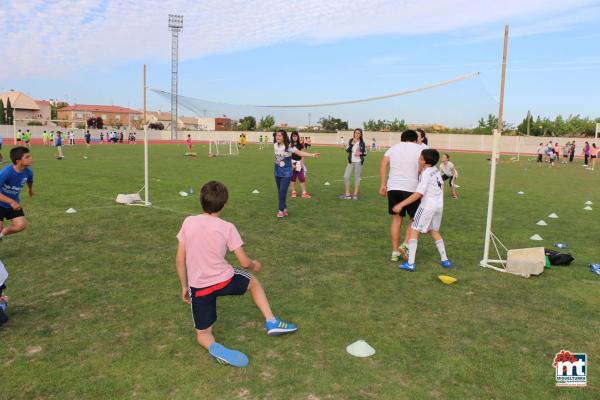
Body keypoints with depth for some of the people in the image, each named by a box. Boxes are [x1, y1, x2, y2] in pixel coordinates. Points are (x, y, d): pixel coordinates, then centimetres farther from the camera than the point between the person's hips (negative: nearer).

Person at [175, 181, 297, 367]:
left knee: (202, 333, 19)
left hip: (198, 287, 2)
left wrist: (184, 286, 13)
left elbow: (179, 260, 1)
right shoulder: (227, 227, -10)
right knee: (253, 281, 31)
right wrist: (255, 264, 17)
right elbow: (244, 262, -7)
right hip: (224, 280, -1)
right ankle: (272, 322, 25)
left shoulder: (188, 222, -4)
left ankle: (214, 347, -17)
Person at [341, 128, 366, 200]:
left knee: (357, 178, 4)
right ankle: (347, 194, 7)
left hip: (358, 162, -2)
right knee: (346, 176, -2)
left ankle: (355, 195, 13)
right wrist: (352, 144, -19)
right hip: (351, 162, 2)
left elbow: (365, 153, 5)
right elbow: (347, 150, -8)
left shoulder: (362, 143, 0)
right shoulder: (350, 141, 3)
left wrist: (360, 153, -15)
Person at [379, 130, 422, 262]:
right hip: (411, 188, -3)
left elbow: (383, 165, 3)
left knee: (396, 219, 12)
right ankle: (405, 245, -4)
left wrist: (383, 184, 4)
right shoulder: (419, 148, 7)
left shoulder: (393, 148, 17)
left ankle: (395, 251, 14)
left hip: (393, 187, 3)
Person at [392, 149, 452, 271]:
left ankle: (411, 263, -7)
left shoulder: (425, 174, -15)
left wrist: (401, 204, -23)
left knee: (414, 230, -2)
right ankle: (445, 260, 27)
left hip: (428, 205, -8)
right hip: (439, 205, 8)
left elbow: (418, 194, -22)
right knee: (434, 231, 24)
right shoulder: (436, 171, 8)